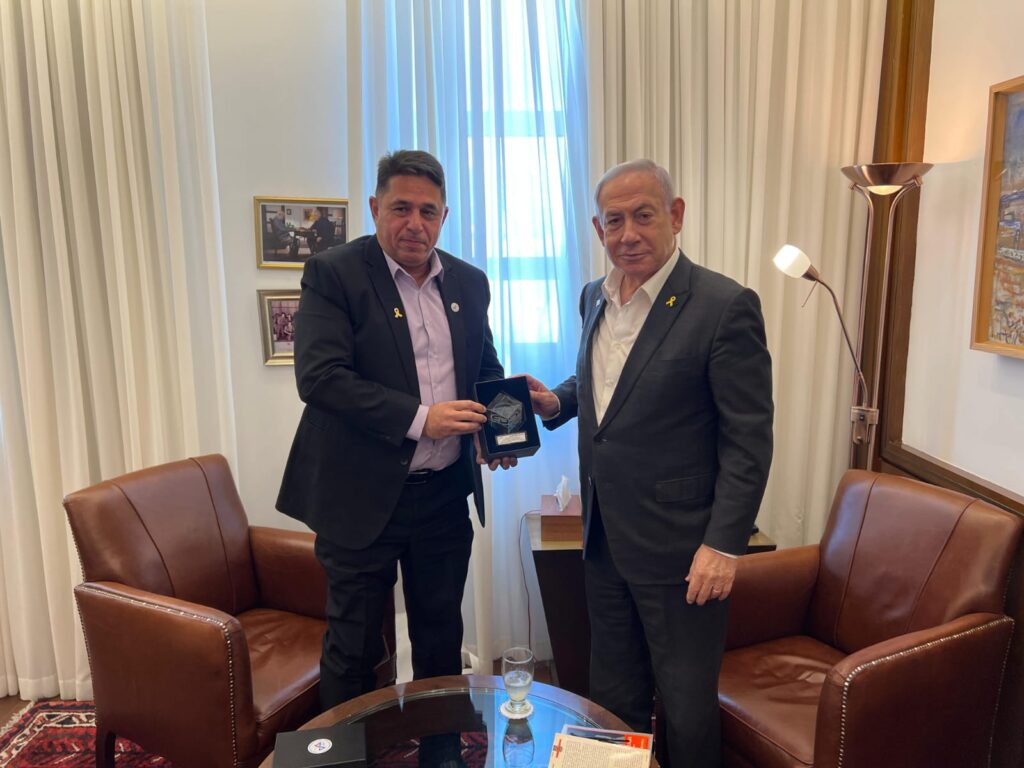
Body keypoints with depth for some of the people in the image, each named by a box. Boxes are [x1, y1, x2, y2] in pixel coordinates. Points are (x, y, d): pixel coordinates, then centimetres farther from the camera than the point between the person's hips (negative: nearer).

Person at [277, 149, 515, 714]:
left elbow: (487, 368, 17)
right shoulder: (333, 273, -9)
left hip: (446, 493, 5)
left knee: (441, 636, 20)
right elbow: (319, 376, -20)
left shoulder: (468, 281, 7)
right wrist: (419, 418, -25)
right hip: (363, 497, -4)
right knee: (354, 646, 10)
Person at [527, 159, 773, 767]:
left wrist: (725, 543, -18)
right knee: (613, 696, 22)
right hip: (605, 536, 7)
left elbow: (749, 439, -15)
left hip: (678, 546, -6)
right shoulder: (595, 298, 6)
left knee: (688, 708, 12)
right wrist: (557, 402, 2)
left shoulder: (726, 306, -16)